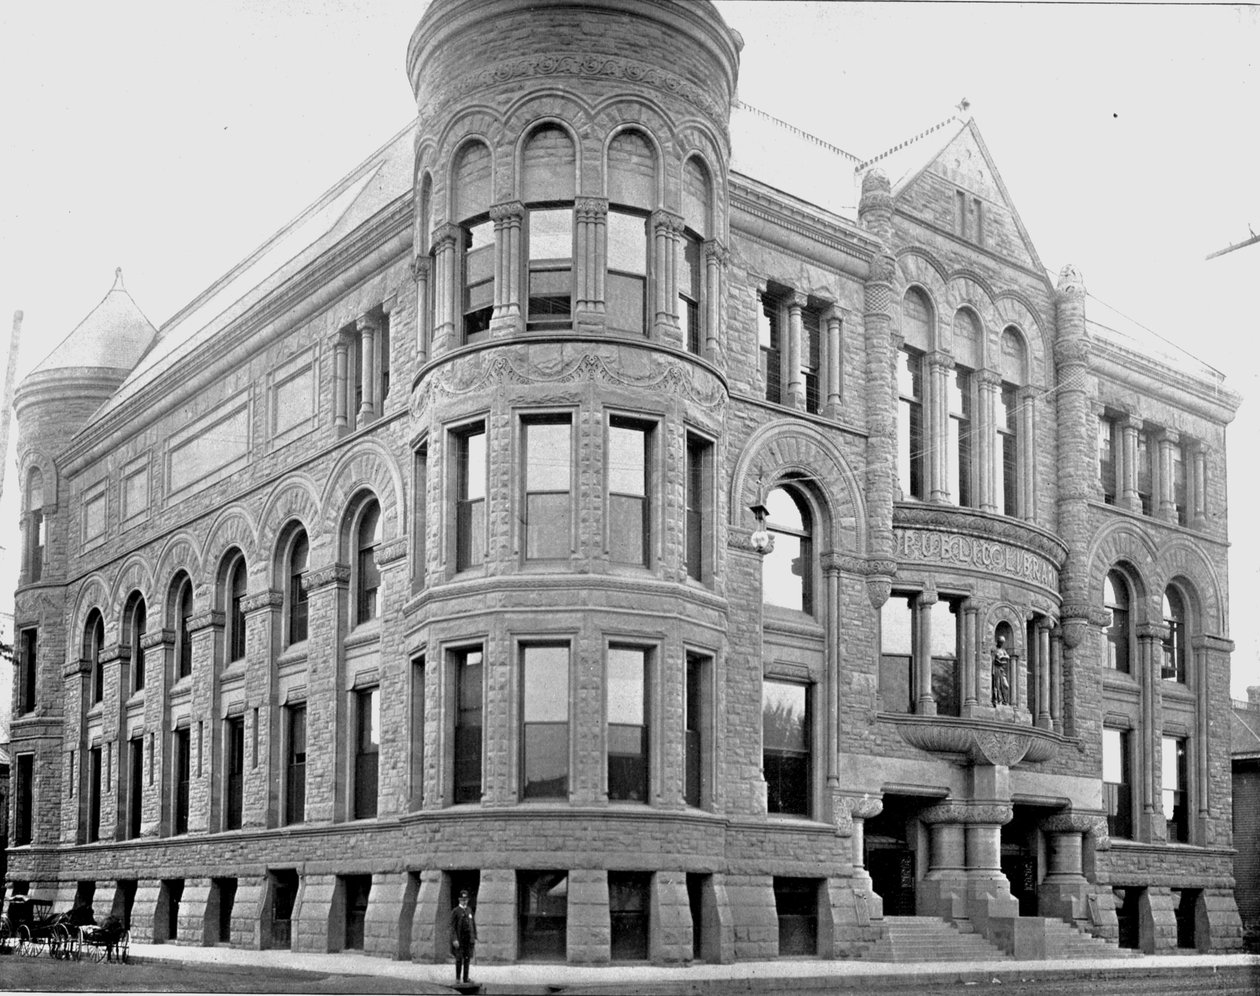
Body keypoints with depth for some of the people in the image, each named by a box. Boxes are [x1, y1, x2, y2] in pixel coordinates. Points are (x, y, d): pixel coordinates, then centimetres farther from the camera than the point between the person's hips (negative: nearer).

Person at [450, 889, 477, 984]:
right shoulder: (455, 911, -3)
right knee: (459, 958, -7)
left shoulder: (469, 910, 12)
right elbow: (452, 926, -8)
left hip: (469, 939, 4)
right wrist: (454, 940, -16)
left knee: (467, 958, 3)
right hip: (459, 939, -4)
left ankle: (465, 978, 8)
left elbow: (473, 925, 15)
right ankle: (458, 978, 5)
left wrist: (475, 938, 8)